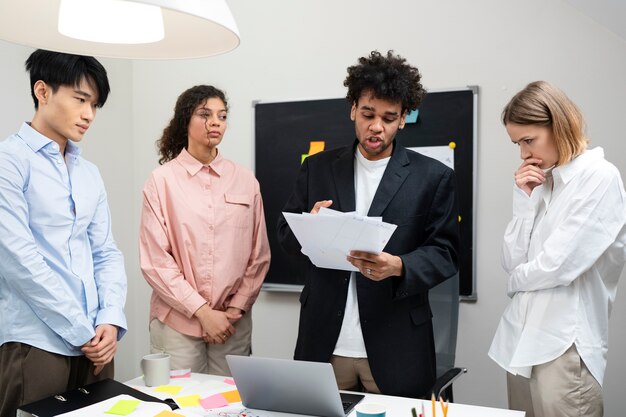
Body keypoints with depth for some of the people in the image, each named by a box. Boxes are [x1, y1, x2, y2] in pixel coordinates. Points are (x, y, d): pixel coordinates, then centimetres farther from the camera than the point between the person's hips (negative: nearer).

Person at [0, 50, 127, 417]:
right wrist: (81, 331, -12)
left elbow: (107, 253, 12)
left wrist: (111, 320, -4)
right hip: (35, 344, -6)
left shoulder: (90, 173, 13)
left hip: (94, 342, 6)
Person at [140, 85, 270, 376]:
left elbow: (259, 255, 7)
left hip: (233, 324, 3)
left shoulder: (245, 181, 5)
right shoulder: (162, 180, -3)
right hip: (177, 322, -2)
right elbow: (155, 260, -6)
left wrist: (236, 309, -3)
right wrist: (202, 311, -10)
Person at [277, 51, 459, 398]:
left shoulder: (432, 177, 0)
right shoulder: (317, 168, 7)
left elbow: (445, 253, -2)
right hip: (324, 343, 2)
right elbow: (285, 235, 9)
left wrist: (399, 267, -21)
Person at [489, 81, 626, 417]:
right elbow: (511, 262, 6)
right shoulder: (542, 182, 10)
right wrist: (524, 198, -2)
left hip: (564, 345, -7)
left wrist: (517, 279, 2)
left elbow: (560, 264, -17)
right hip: (522, 337, 7)